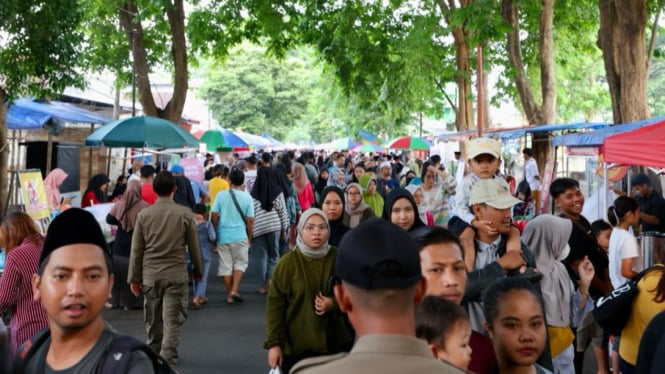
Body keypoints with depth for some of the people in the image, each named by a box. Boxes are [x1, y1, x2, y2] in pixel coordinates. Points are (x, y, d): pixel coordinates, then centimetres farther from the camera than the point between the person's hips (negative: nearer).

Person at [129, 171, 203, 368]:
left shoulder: (144, 214, -2)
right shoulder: (184, 214, -6)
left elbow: (136, 250, 1)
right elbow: (194, 247, 0)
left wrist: (134, 277, 8)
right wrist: (198, 271, 14)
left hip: (150, 275, 3)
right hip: (176, 274, -2)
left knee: (153, 320, 17)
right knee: (172, 321, 0)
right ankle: (167, 360, -6)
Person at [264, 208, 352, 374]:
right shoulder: (287, 262, -7)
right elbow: (275, 306, -5)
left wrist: (334, 304, -12)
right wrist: (274, 343, -8)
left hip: (336, 343, 2)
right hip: (296, 346, -2)